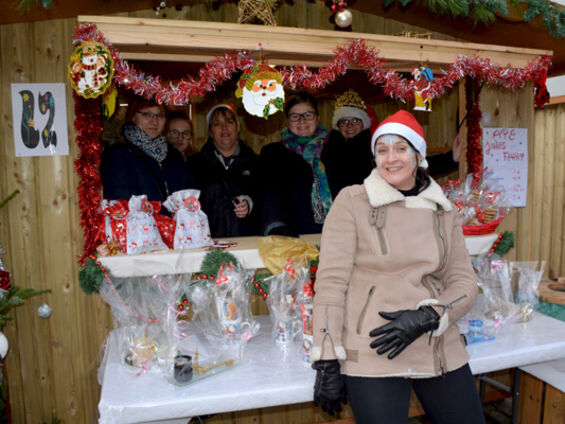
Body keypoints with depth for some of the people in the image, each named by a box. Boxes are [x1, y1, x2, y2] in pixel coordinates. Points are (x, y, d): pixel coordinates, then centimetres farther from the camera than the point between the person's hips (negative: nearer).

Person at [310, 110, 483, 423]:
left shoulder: (444, 212, 7)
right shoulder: (352, 201, -5)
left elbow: (464, 283, 5)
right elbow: (330, 282, -9)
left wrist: (426, 317, -14)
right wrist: (327, 362, -11)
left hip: (441, 354, 4)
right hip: (373, 357, -4)